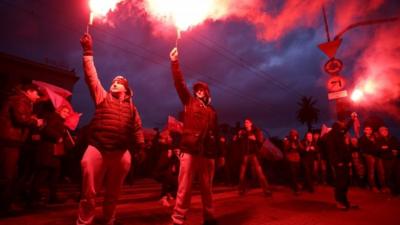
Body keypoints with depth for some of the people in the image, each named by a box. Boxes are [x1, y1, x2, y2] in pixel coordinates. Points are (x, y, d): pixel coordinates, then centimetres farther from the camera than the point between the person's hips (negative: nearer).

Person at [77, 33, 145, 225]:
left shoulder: (131, 108, 14)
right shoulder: (102, 97, 11)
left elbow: (137, 129, 15)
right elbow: (91, 76, 5)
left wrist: (141, 147, 8)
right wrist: (88, 51, 1)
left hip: (120, 153, 2)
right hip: (97, 149, -1)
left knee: (113, 195, 15)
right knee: (89, 194, 2)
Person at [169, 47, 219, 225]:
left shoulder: (212, 111, 19)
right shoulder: (189, 102, 12)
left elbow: (216, 132, 19)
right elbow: (179, 83, -1)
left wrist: (219, 153, 14)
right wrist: (175, 63, -10)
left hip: (208, 152, 3)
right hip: (190, 149, -3)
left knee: (207, 187, 12)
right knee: (184, 187, -3)